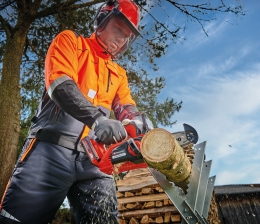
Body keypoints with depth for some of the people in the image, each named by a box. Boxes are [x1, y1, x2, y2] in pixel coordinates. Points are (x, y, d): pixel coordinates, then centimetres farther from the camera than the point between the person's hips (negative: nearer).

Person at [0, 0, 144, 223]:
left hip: (94, 159, 5)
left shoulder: (119, 74, 24)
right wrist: (97, 119, -25)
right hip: (52, 149, -4)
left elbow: (128, 110, 13)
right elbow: (60, 84, -8)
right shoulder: (70, 41, 10)